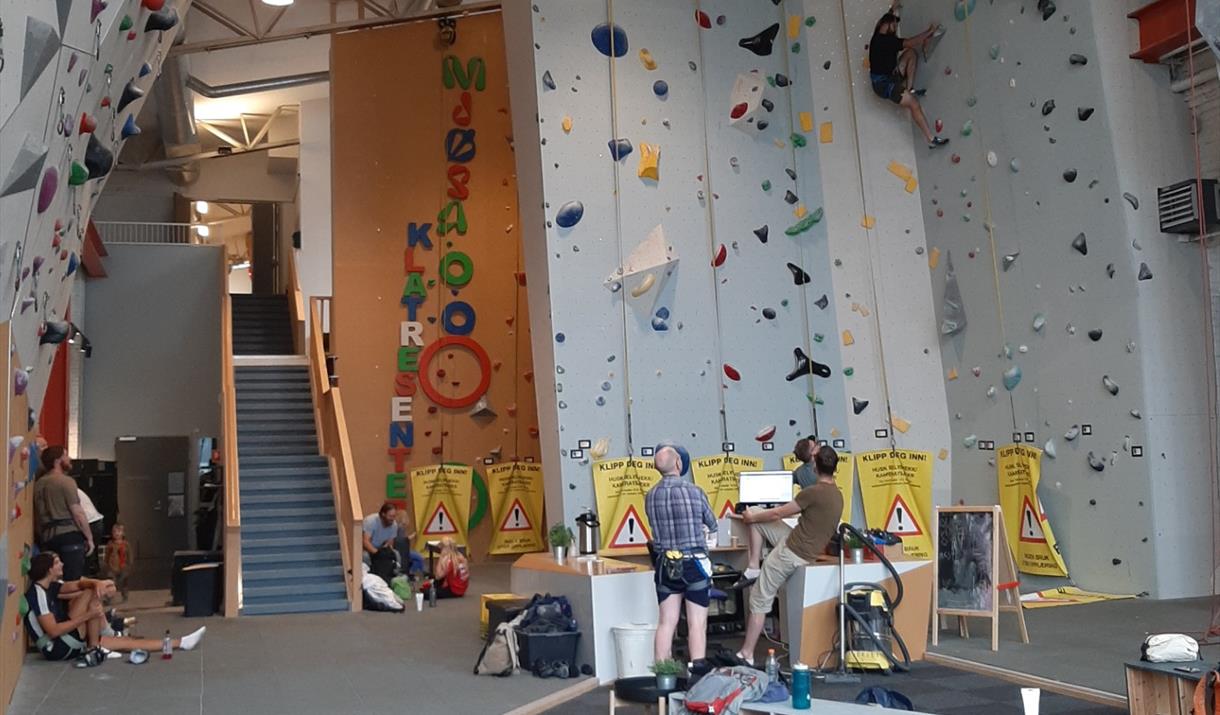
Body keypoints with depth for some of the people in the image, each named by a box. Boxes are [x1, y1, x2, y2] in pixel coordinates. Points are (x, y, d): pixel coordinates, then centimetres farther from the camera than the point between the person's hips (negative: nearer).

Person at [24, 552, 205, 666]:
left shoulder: (49, 586, 10)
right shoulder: (38, 593, -20)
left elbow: (78, 584, 5)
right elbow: (53, 631, -26)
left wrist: (97, 583, -20)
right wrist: (87, 616, -26)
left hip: (69, 641, 10)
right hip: (58, 648, -10)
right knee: (90, 595, -18)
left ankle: (180, 643, 7)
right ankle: (94, 649, -11)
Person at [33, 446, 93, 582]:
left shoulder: (38, 484, 14)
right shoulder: (66, 481, -9)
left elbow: (37, 516, 19)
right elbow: (78, 513, -12)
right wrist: (89, 537, -5)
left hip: (48, 537, 8)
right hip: (70, 536, -7)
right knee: (74, 581, -7)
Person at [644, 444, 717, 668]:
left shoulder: (650, 496, 0)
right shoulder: (694, 492, -10)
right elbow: (712, 525, 5)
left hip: (664, 564, 4)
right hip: (694, 563, -4)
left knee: (666, 623, 9)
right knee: (697, 624, 1)